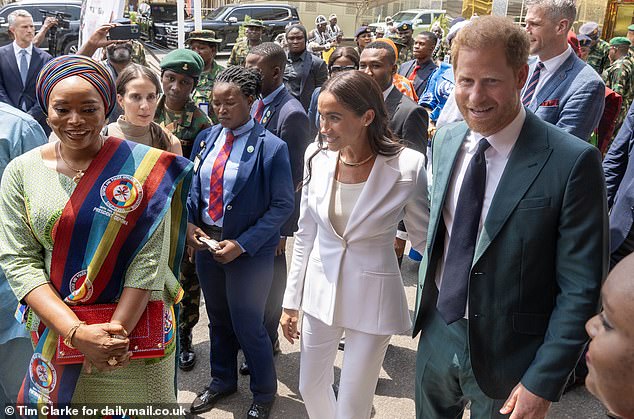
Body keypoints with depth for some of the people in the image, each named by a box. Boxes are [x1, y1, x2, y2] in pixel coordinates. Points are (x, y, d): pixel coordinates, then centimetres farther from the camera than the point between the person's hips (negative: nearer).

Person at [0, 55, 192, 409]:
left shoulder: (143, 167, -10)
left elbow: (150, 258, -13)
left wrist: (118, 329, -18)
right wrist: (76, 332, -18)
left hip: (136, 323, -2)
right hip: (57, 328, 2)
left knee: (137, 407, 15)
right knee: (63, 399, 21)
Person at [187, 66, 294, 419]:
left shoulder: (272, 147, -14)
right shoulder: (206, 139, 3)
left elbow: (283, 205, -14)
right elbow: (195, 188, 11)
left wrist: (242, 244, -19)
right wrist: (190, 225, -7)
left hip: (249, 251, -5)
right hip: (206, 242, 5)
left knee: (248, 326, 6)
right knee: (219, 320, 21)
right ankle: (222, 381, 45)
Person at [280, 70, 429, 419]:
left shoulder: (407, 167, -19)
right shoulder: (317, 156, -7)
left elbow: (426, 242, -6)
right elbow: (306, 234, 3)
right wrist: (291, 301, 7)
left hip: (372, 297, -4)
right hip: (320, 291, 4)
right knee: (311, 388, 20)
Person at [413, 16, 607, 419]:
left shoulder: (573, 162, -20)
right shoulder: (446, 140, -3)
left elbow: (582, 288, -16)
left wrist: (543, 382, -15)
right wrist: (425, 300, 13)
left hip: (507, 354, -4)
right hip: (437, 332, 5)